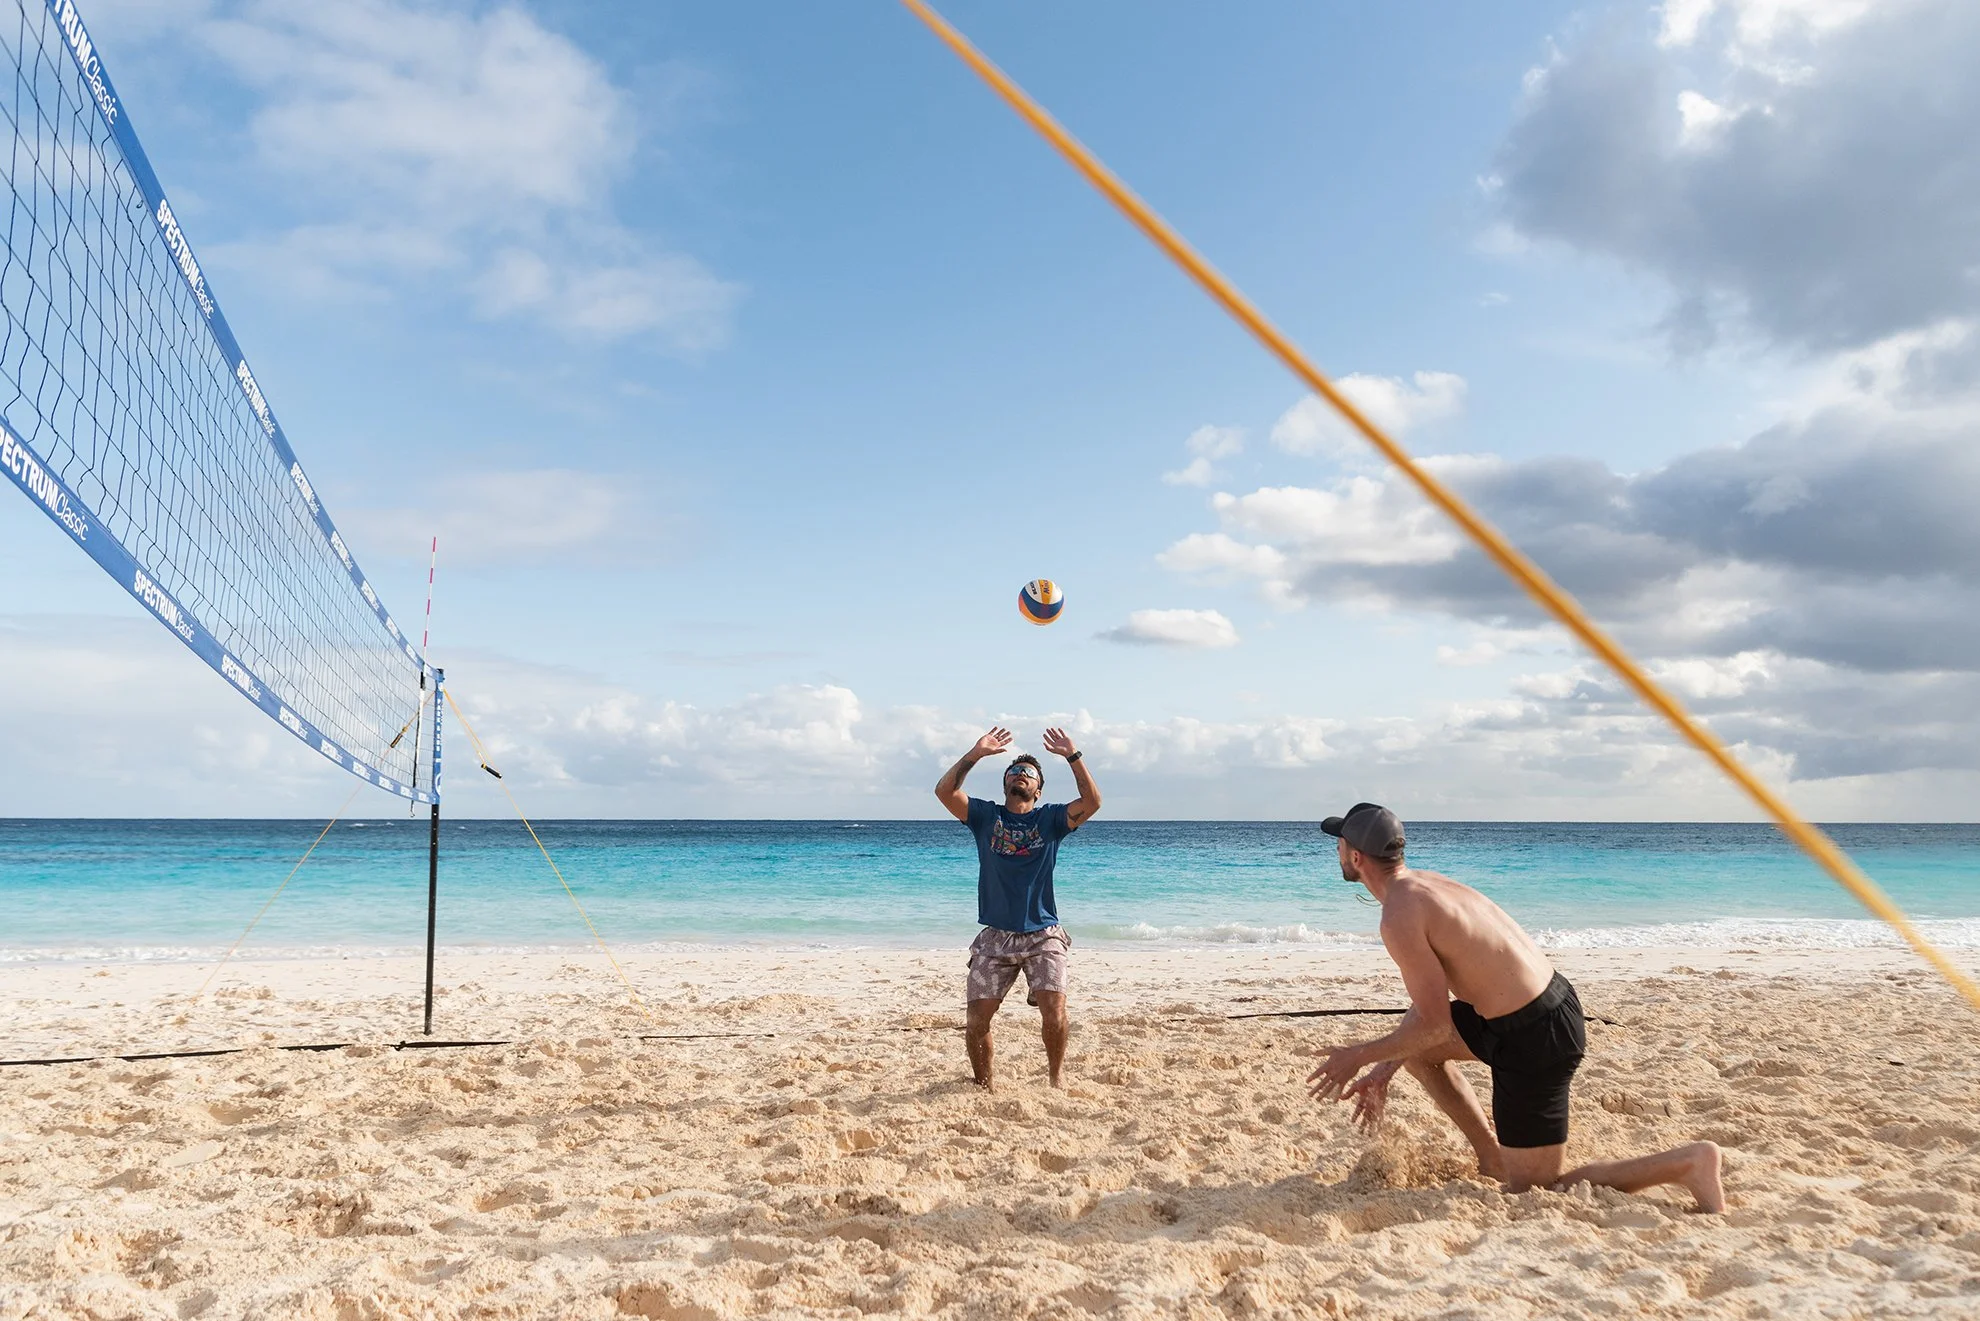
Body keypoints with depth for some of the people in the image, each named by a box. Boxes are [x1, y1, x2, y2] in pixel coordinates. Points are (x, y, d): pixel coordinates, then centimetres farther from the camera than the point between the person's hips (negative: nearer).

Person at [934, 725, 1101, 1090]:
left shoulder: (1050, 819, 6)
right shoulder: (985, 815, 8)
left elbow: (1092, 802, -10)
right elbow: (944, 790, -7)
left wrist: (1073, 756, -17)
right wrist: (976, 753, -12)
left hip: (1043, 936, -1)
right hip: (995, 937, 1)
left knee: (1054, 1013, -15)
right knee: (978, 1019, -3)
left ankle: (1055, 1079, 9)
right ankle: (983, 1085, 19)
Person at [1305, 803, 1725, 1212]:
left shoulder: (1400, 916, -20)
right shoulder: (1425, 884, 10)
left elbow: (1435, 1026, -17)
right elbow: (1431, 998, 17)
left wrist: (1359, 1056, -4)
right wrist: (1384, 1068, 17)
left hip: (1535, 1038, -10)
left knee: (1531, 1193, 3)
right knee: (1410, 1044, 21)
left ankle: (1689, 1163, -1)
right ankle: (1492, 1157, 25)